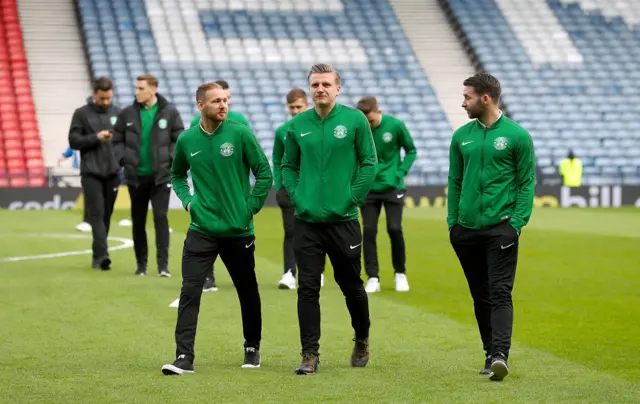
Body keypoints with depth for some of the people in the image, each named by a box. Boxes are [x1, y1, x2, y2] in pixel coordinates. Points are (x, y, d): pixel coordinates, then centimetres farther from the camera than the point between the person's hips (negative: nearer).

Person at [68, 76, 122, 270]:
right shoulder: (82, 113, 1)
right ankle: (102, 254, -20)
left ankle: (98, 256, 15)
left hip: (112, 172, 3)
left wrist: (123, 159, -4)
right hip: (91, 172, -3)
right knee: (96, 213, -11)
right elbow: (73, 141, -2)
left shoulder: (118, 113, 9)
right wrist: (96, 138, -14)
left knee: (106, 215, 7)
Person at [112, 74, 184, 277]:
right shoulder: (128, 114, 2)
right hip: (136, 176, 3)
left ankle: (163, 264, -8)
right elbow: (117, 140, 8)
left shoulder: (169, 112, -2)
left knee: (160, 217, -11)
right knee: (138, 221, 8)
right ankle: (141, 263, 19)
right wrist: (124, 160, -2)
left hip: (160, 176, -2)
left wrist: (170, 160, -10)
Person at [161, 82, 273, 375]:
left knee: (248, 293, 12)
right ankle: (184, 357, -11)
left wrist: (251, 208, -6)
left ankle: (252, 349, 31)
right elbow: (177, 175, 20)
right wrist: (186, 200, 5)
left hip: (238, 231, -1)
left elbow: (264, 173, -2)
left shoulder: (240, 134, -7)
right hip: (201, 230, 1)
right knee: (190, 291, -11)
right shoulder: (187, 140, 2)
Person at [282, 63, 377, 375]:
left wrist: (353, 198, -7)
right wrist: (296, 196, 1)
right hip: (306, 221, 2)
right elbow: (288, 165, 14)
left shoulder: (355, 120, -3)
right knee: (307, 288, -1)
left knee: (351, 285, 10)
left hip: (343, 219, -2)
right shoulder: (297, 125, 5)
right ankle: (310, 354, 5)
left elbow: (369, 162, -1)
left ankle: (362, 341, 33)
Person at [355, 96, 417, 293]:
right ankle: (373, 277, 6)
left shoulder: (396, 125, -11)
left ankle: (400, 274, 13)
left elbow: (411, 150, 3)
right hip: (369, 188, 1)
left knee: (394, 229, -6)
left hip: (393, 187, -1)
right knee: (368, 231, -3)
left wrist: (401, 172, -6)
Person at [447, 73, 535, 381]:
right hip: (467, 229, 5)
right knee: (480, 296, 9)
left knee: (500, 292, -12)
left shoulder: (516, 135, -2)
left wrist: (518, 221, -10)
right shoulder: (461, 136, 10)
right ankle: (490, 353, 17)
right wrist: (452, 221, 7)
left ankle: (500, 354, -19)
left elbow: (527, 182, -2)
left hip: (501, 228, -4)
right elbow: (454, 181, 14)